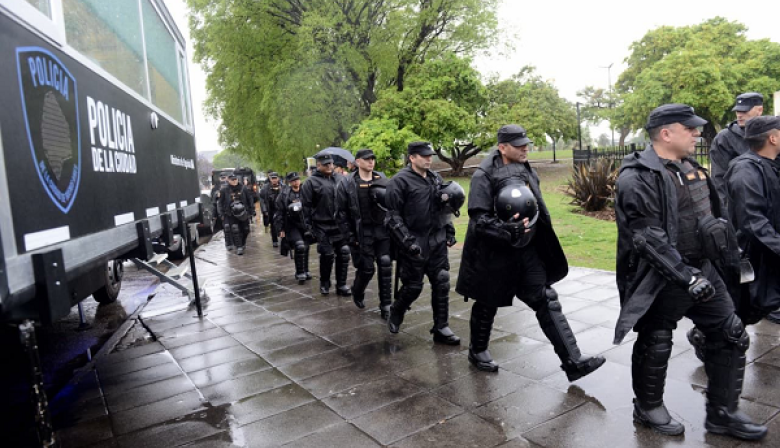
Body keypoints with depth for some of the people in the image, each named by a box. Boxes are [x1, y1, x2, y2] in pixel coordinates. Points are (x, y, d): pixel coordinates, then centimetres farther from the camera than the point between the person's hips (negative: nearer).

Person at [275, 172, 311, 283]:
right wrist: (281, 229, -5)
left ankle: (305, 271, 31)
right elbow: (279, 212, -3)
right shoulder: (284, 194, -5)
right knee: (300, 246, -19)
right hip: (291, 225, -4)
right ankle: (300, 273, -7)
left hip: (304, 225, 4)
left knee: (305, 247, 12)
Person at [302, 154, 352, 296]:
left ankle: (341, 284, 15)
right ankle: (324, 284, 21)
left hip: (340, 225, 4)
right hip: (323, 227, -4)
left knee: (343, 254, 3)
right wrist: (309, 225, -8)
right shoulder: (311, 182, -1)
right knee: (327, 255, 0)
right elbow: (306, 206, -4)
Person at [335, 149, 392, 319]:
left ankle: (386, 305, 8)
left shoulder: (383, 180, 7)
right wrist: (350, 236, -7)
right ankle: (357, 293, 35)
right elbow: (341, 214, -3)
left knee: (386, 266, -3)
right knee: (366, 269, 3)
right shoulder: (347, 184, -2)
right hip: (362, 233, -2)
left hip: (383, 231, 3)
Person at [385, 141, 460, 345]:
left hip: (437, 242, 6)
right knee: (413, 286, 3)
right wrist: (407, 242, -18)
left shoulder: (436, 179, 11)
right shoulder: (400, 181, -10)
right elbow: (393, 216, -12)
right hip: (414, 244, -6)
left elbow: (444, 207, 22)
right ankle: (395, 313, 33)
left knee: (442, 283, 5)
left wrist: (449, 231, 14)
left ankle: (441, 328, 16)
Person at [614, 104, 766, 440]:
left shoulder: (690, 168, 9)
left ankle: (722, 413, 28)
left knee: (731, 336, 12)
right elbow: (648, 239, -26)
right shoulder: (638, 178, -20)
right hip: (661, 280, -8)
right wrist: (686, 277, -27)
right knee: (655, 346, 8)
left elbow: (711, 215, 22)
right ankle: (648, 409, 31)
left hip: (702, 270, 9)